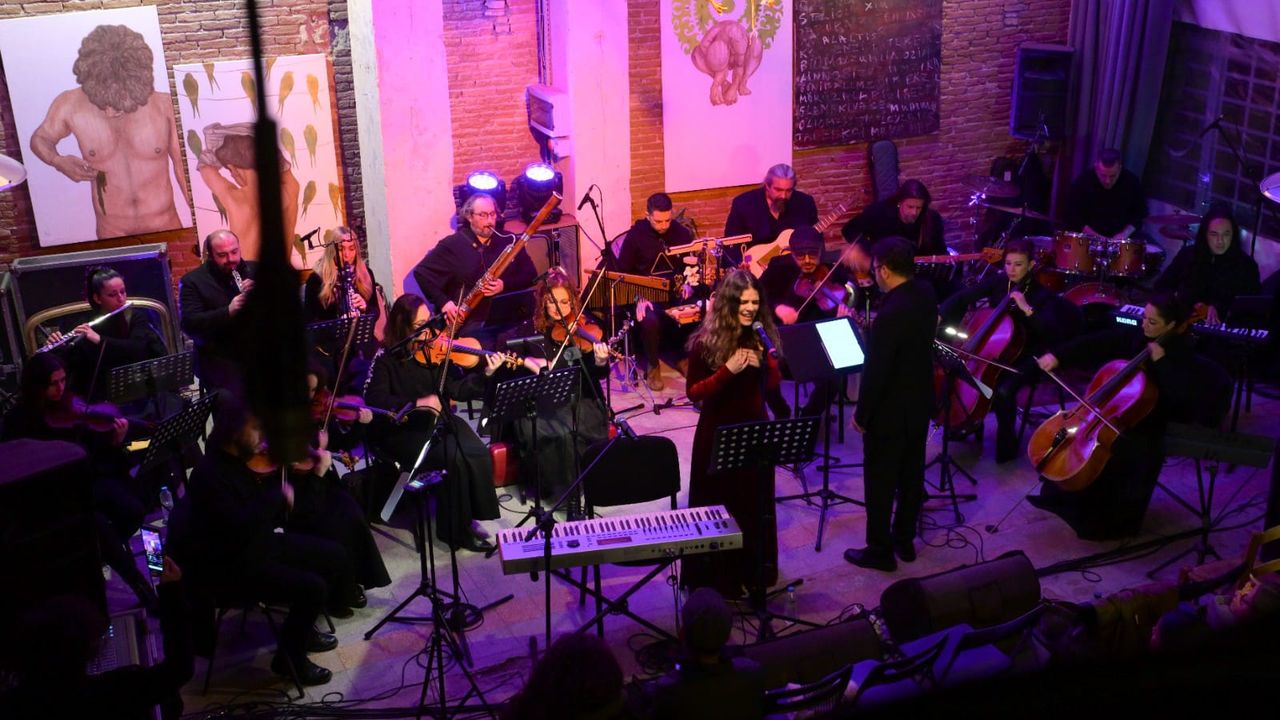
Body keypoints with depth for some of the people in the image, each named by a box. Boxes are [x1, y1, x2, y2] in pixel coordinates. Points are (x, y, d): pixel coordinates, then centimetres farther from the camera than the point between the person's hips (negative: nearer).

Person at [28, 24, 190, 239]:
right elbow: (40, 138, 7)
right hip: (112, 235, 1)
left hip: (166, 228, -1)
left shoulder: (164, 106, -17)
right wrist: (58, 162, -14)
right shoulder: (69, 106, -14)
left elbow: (183, 164, -4)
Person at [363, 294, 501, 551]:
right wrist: (417, 403, -26)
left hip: (439, 421, 4)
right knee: (455, 458, -28)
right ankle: (456, 529, -12)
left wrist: (486, 374, -15)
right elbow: (374, 399, -16)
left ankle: (469, 516, -5)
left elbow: (456, 390, 0)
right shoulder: (387, 357, -7)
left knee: (479, 453, -23)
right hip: (403, 431, -4)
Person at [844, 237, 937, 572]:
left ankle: (880, 551, 19)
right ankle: (904, 539, 34)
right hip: (919, 403, 8)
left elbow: (876, 372, -25)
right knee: (911, 475, 19)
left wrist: (861, 414, -10)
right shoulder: (925, 292, -5)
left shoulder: (890, 315, -30)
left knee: (880, 481, 7)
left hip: (890, 411, -8)